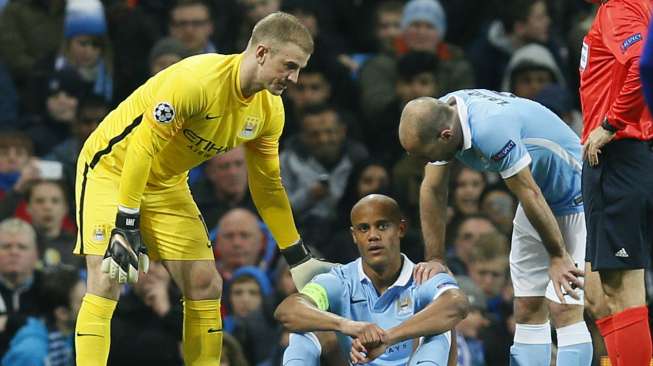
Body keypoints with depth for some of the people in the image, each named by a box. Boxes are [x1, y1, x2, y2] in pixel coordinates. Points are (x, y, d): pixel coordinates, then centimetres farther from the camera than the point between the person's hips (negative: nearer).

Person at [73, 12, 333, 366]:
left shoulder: (269, 110, -7)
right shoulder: (197, 80, -31)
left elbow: (267, 187, 6)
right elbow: (142, 148, -29)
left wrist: (299, 259, 7)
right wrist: (126, 226, -30)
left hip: (168, 184, 7)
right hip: (112, 168, -7)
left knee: (206, 285, 0)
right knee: (105, 286, -19)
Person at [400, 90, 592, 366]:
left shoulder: (491, 129, -35)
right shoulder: (439, 119, -10)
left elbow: (530, 195, -28)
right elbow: (433, 190, 0)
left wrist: (558, 256, -18)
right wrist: (435, 260, 2)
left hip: (574, 196, -9)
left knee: (564, 310, -15)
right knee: (527, 309, 5)